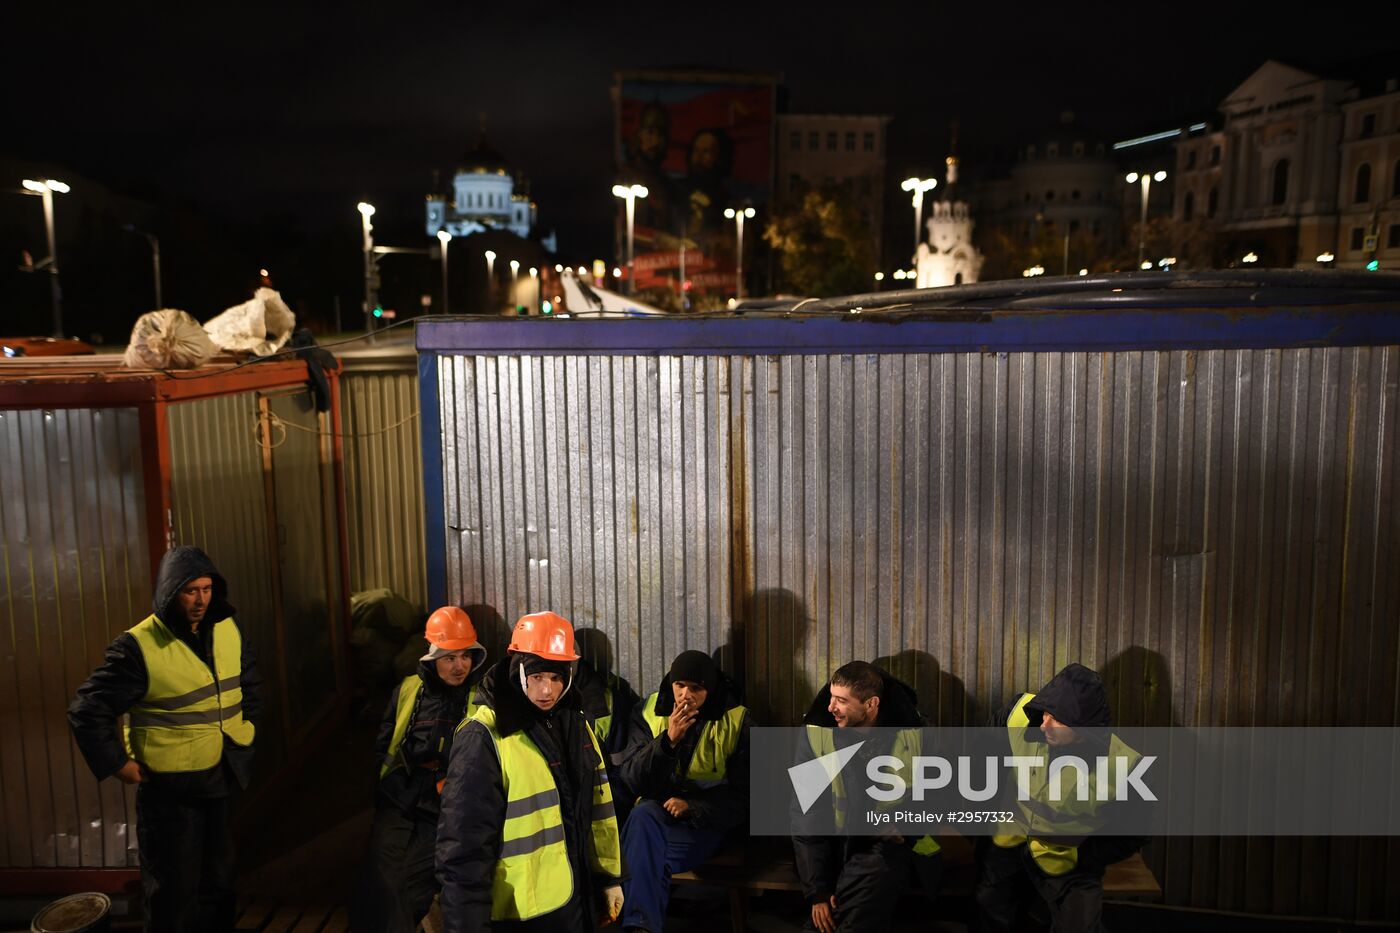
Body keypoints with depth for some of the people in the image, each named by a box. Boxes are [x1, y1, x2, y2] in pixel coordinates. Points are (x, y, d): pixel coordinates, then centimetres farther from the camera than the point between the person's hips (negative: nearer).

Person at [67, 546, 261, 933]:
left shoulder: (228, 630, -1)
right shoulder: (139, 646, -19)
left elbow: (250, 683, 17)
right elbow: (87, 710, -14)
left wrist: (247, 729, 10)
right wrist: (116, 763, -12)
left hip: (224, 780, 5)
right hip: (169, 789, -5)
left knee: (219, 880, 20)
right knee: (174, 891, 9)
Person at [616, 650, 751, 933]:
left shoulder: (737, 721, -4)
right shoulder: (650, 712, 0)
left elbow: (742, 797, -2)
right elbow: (632, 780, -8)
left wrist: (691, 807, -17)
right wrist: (668, 740, -23)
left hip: (705, 818, -2)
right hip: (656, 811, 3)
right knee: (642, 817, -34)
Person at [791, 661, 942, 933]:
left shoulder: (911, 735, -9)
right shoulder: (816, 734, -8)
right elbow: (805, 816, -4)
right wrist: (817, 891, -8)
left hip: (889, 845, -2)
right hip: (836, 846, 2)